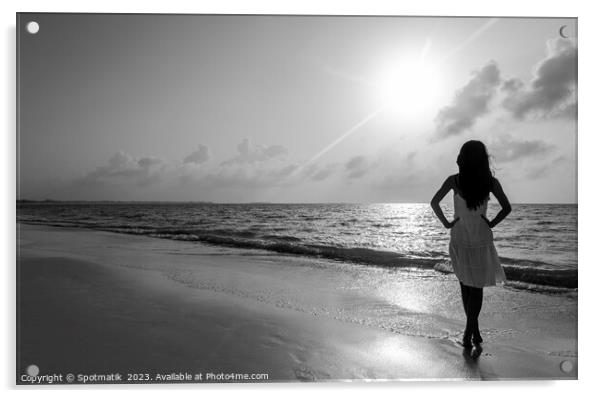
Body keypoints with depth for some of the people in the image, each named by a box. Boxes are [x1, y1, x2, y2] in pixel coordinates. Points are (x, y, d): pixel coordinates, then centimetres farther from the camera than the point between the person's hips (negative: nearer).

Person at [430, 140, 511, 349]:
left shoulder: (454, 181, -10)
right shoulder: (491, 182, -9)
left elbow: (434, 203, -13)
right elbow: (507, 208, -9)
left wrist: (446, 222, -2)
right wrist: (492, 223, 3)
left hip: (459, 241, 1)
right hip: (482, 241, 0)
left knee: (466, 286, 15)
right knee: (476, 288, 11)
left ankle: (473, 331, 22)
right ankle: (469, 332, 7)